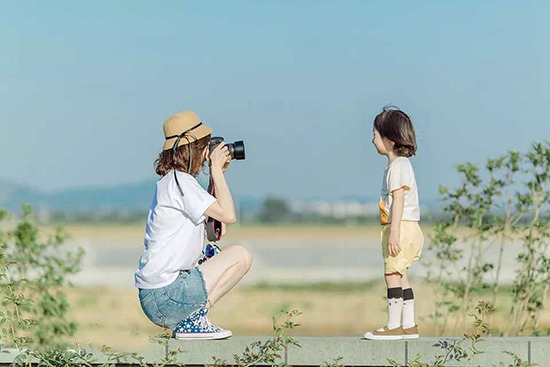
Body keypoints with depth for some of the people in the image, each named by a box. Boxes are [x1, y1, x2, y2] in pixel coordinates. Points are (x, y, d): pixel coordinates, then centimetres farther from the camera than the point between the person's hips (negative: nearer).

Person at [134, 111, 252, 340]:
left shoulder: (172, 181, 16)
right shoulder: (179, 181, -13)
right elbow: (229, 215, -17)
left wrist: (217, 173, 19)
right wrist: (216, 170, -6)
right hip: (165, 296, -10)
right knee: (240, 256, -6)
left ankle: (185, 321, 13)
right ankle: (194, 319, -7)